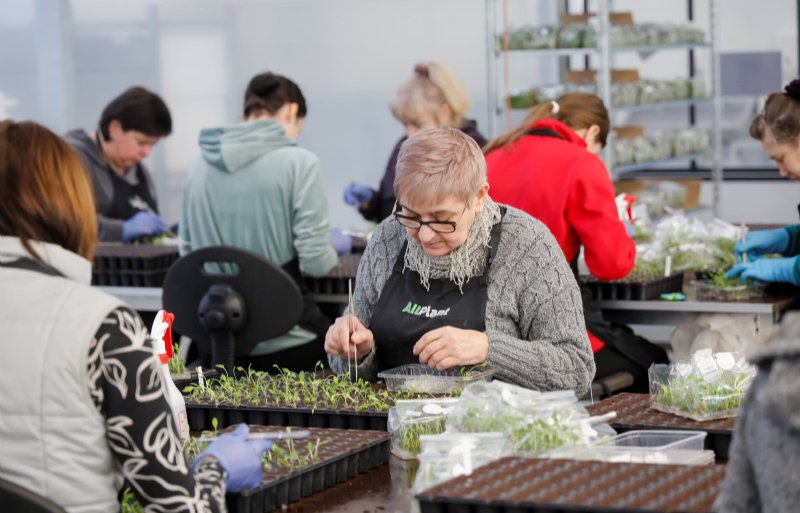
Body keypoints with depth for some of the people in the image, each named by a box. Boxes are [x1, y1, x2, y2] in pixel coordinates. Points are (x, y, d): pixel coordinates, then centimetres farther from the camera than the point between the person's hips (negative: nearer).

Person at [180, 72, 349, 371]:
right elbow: (315, 263, -13)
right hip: (285, 343, -5)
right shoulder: (298, 163, -11)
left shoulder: (199, 165, 4)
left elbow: (187, 252, 14)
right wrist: (333, 248, 9)